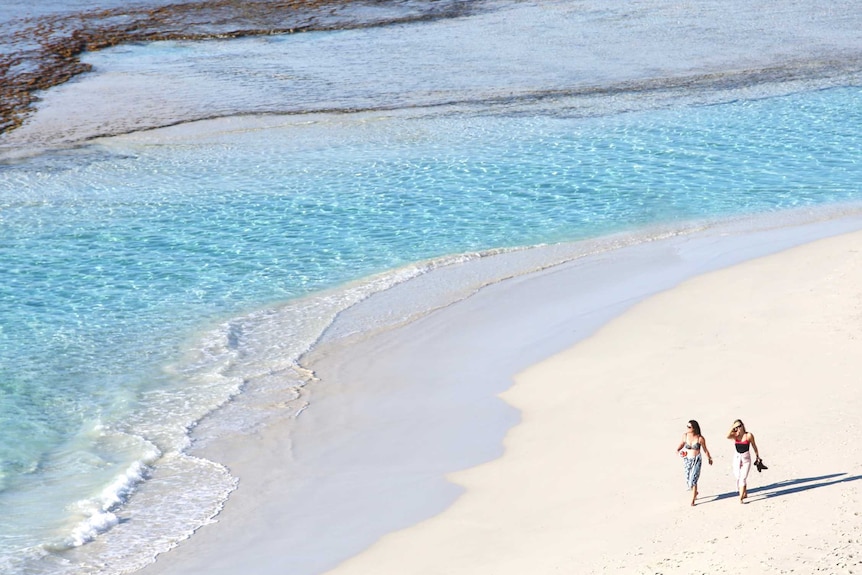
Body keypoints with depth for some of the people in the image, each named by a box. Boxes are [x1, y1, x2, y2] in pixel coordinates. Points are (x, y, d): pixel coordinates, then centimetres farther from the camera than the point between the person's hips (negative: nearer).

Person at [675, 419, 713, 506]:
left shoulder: (700, 438, -16)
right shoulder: (685, 436, -9)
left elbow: (705, 449, 0)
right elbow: (680, 445, 6)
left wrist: (709, 458, 15)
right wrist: (678, 450, -17)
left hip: (697, 460, -3)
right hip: (687, 460, 3)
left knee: (693, 480, -12)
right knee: (688, 480, 12)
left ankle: (692, 500, 6)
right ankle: (695, 492, 45)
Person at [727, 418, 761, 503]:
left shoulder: (749, 435, -6)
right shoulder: (734, 436, -1)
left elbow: (754, 446, 6)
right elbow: (727, 436, -23)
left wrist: (757, 455, 13)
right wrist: (732, 428, -19)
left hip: (746, 458, -3)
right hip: (737, 457, 3)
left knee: (743, 477, -10)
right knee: (738, 477, 10)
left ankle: (741, 498, -11)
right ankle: (745, 493, 32)